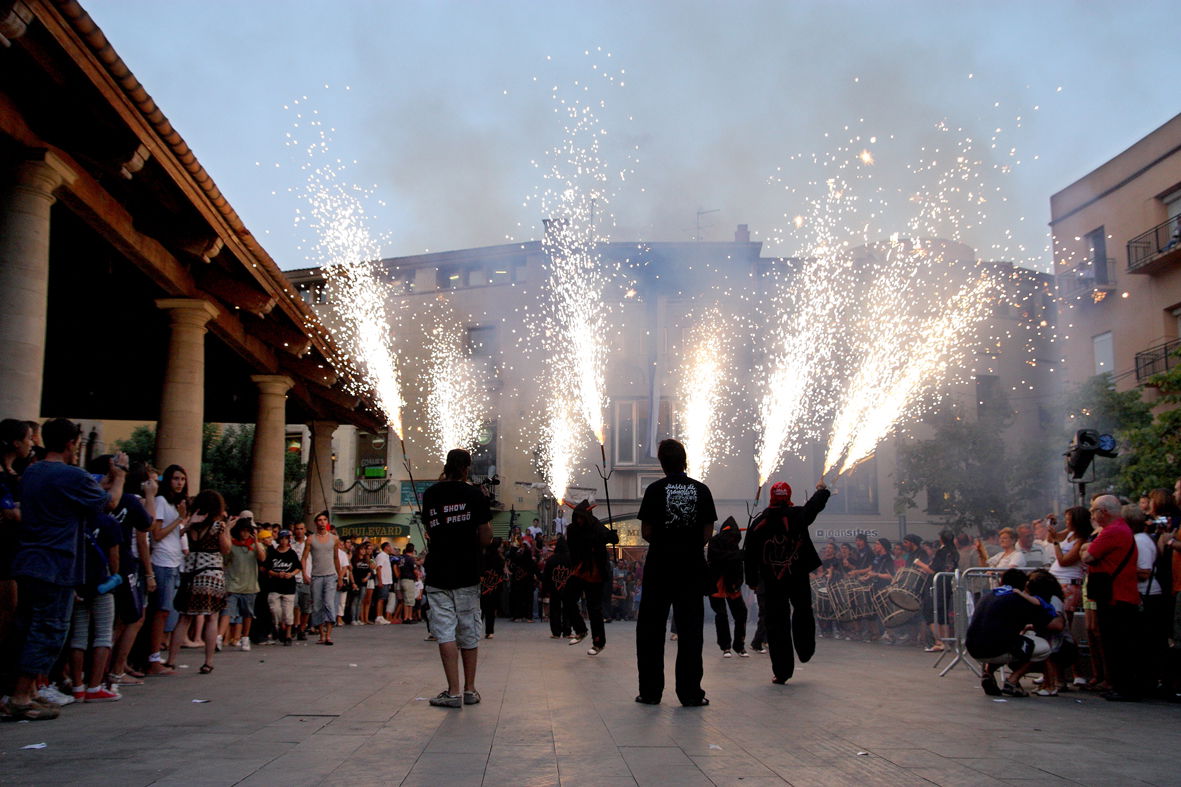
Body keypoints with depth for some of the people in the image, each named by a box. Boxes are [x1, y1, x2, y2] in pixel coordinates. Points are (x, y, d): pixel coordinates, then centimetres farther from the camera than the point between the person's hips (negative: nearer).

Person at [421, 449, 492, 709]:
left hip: (437, 573, 1)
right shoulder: (474, 495, -4)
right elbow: (485, 539, -5)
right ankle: (470, 690, 16)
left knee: (445, 632, 0)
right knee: (469, 634, 9)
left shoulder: (430, 494, 4)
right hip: (467, 574, -1)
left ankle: (453, 692, -5)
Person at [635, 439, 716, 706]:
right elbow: (708, 533, 1)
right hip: (692, 566, 1)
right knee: (690, 629, 6)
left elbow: (646, 532, -3)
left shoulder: (655, 489, -4)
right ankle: (690, 693, 6)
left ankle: (650, 691, 10)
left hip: (659, 566, -1)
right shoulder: (701, 490, 1)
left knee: (651, 628, 8)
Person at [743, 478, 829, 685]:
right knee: (803, 613, 25)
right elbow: (815, 505, 13)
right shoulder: (798, 515, -7)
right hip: (799, 577, 0)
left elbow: (751, 557, 0)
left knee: (776, 624, 4)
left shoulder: (757, 524, -4)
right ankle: (805, 652, 35)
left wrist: (752, 581, 10)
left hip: (772, 583, 0)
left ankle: (782, 672, 5)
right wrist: (822, 490, 35)